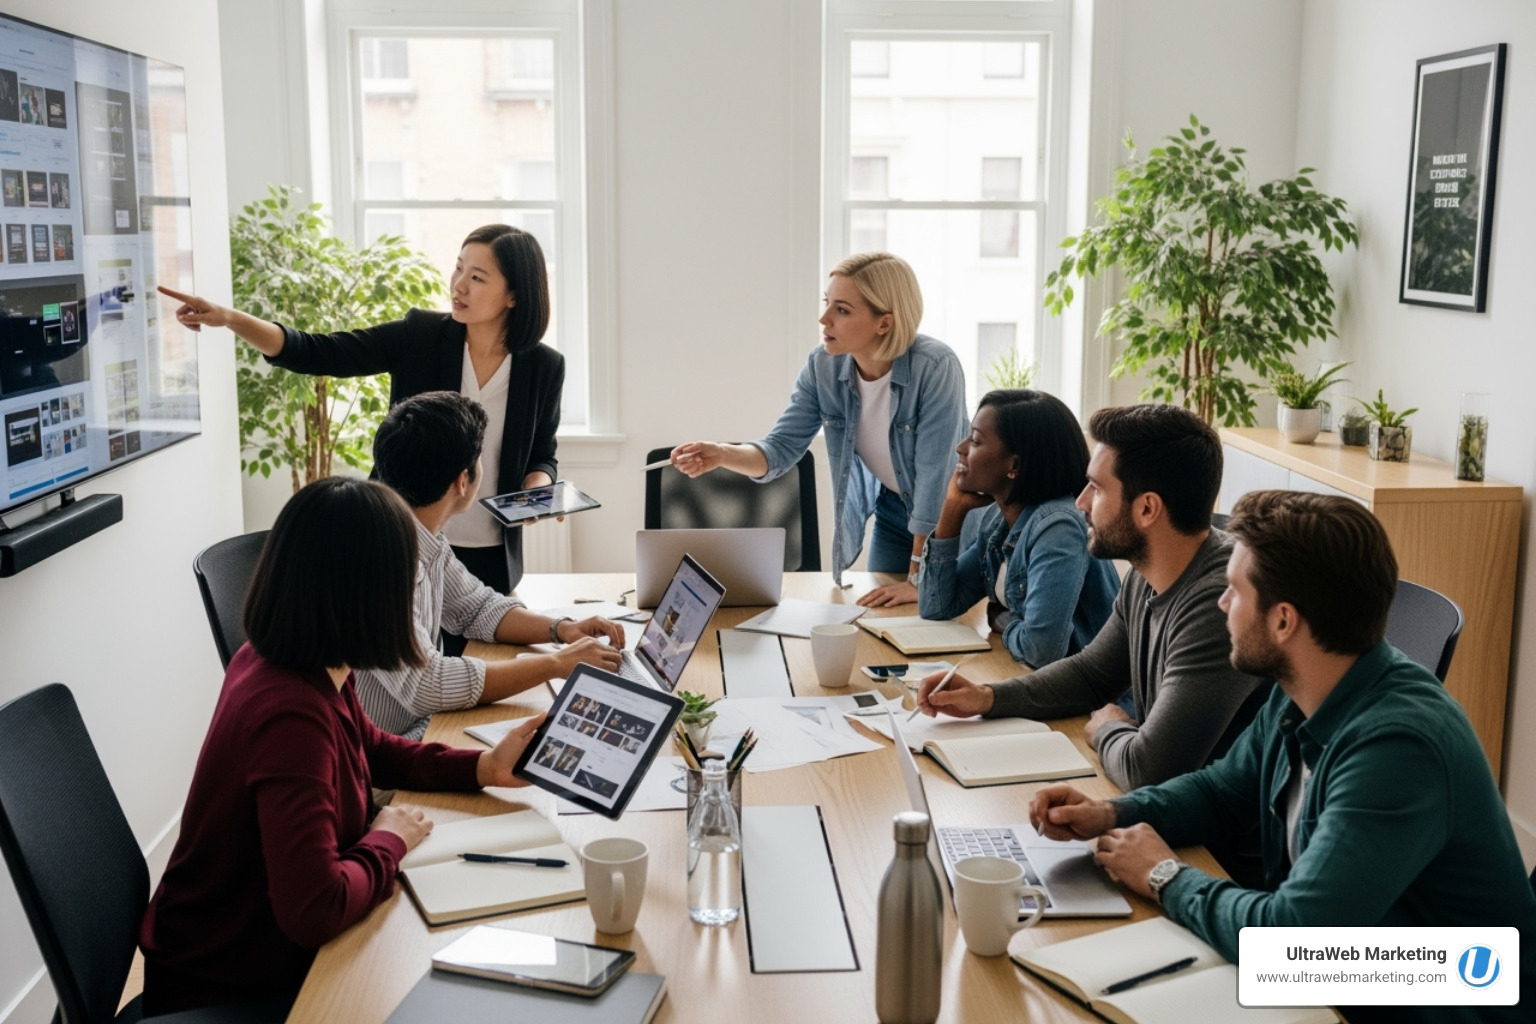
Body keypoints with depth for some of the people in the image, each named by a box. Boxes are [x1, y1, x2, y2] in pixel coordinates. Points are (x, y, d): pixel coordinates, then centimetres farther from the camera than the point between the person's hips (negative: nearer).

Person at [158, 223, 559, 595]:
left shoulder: (544, 367, -4)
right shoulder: (419, 336, -6)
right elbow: (315, 354, -10)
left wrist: (536, 489, -14)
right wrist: (230, 318, -23)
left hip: (490, 558, 1)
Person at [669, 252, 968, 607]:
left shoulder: (935, 368, -31)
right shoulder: (823, 366, -15)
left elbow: (935, 476, -30)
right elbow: (782, 448, -13)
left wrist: (919, 580, -27)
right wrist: (722, 454, -34)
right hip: (892, 515, 5)